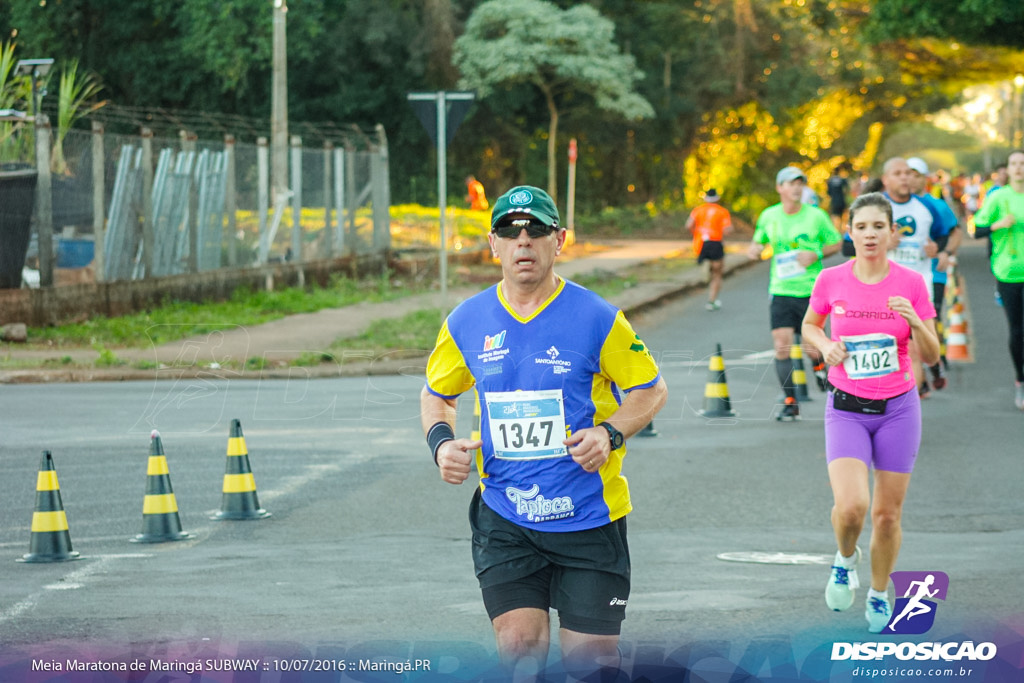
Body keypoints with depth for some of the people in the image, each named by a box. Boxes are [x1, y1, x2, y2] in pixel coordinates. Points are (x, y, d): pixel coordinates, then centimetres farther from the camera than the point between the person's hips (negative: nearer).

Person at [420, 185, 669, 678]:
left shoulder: (597, 319, -6)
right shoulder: (466, 323, 2)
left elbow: (651, 390, 2)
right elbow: (436, 394, 18)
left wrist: (610, 433, -16)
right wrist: (441, 443, -3)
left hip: (588, 519, -2)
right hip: (504, 520, 2)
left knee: (588, 656, -1)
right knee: (518, 647, -9)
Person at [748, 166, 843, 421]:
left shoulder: (816, 216, -2)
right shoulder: (768, 216, 4)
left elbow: (836, 243, 7)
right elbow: (759, 241, 19)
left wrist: (816, 254, -11)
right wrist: (754, 249, -4)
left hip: (811, 291, -2)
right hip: (781, 291, 2)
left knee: (812, 349, -4)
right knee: (781, 347, -8)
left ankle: (820, 365, 33)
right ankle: (790, 402, 3)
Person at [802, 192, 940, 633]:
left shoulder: (911, 284, -5)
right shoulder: (831, 281, -4)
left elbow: (931, 356, -2)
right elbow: (809, 325, 15)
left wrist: (915, 322, -21)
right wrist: (825, 345, -7)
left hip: (897, 408, 1)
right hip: (847, 409, -1)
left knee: (887, 513, 5)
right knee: (851, 505, -19)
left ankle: (879, 594, 30)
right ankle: (845, 558, 15)